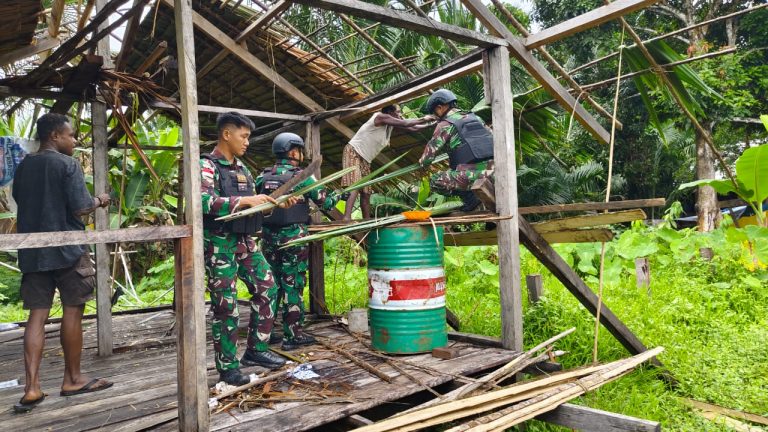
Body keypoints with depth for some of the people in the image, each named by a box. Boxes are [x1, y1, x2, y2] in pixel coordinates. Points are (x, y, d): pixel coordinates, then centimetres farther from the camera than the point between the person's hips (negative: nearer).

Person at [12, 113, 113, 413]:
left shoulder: (23, 167, 12)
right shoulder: (67, 165, -10)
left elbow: (22, 202, 23)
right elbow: (80, 207, -16)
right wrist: (99, 201, 2)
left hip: (32, 251, 6)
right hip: (66, 249, -6)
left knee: (37, 315, 4)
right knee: (72, 311, 4)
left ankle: (32, 387, 1)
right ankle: (72, 379, 14)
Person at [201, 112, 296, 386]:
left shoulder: (241, 168, 14)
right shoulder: (207, 165, -9)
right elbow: (205, 202, -25)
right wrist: (245, 201, -27)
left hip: (246, 241, 8)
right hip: (220, 244, -8)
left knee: (267, 289, 8)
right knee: (225, 305, -1)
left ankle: (256, 349, 20)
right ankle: (228, 367, 11)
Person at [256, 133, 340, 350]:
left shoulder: (263, 176, 5)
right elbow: (324, 202, -6)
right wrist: (338, 195, 13)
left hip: (269, 237, 5)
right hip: (294, 236, -5)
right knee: (292, 285, 2)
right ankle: (292, 335, 8)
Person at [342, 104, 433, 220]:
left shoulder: (391, 124, 9)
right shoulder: (381, 117, -14)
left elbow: (412, 128, 14)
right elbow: (405, 124, -19)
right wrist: (424, 119, -9)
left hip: (365, 159, 9)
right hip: (353, 152, -9)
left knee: (366, 193, 7)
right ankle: (346, 218, -39)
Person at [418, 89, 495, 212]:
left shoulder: (444, 125, 1)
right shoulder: (475, 117, 20)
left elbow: (431, 150, 3)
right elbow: (491, 138, 29)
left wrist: (422, 162, 27)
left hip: (473, 175, -7)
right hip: (493, 173, 7)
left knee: (435, 181, 9)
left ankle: (470, 197, 0)